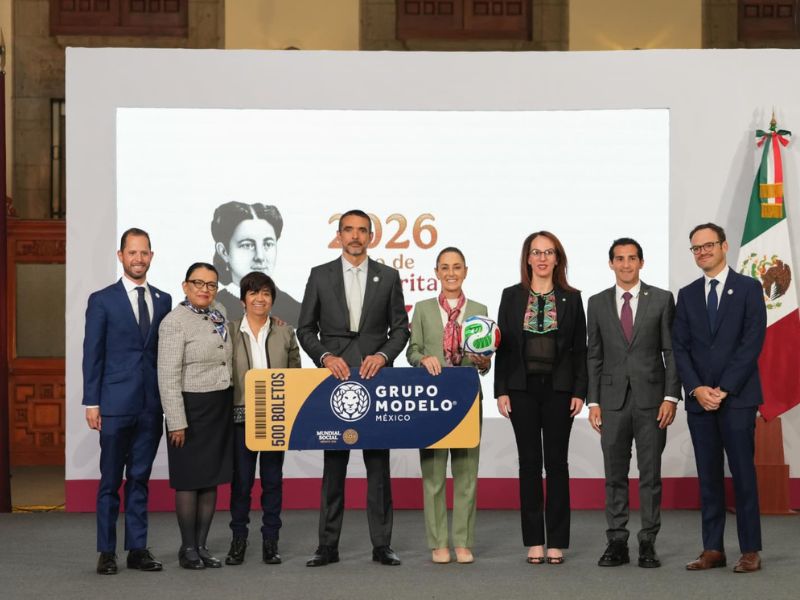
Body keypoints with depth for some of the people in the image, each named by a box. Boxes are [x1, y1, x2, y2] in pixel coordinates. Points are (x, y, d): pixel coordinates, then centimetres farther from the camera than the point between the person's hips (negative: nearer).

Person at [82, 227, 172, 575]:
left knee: (140, 479, 9)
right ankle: (106, 552, 10)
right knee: (110, 481, 3)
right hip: (115, 405, -3)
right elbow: (92, 355, -1)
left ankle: (138, 549, 15)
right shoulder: (102, 301, 1)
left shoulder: (163, 301, 11)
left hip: (151, 406, 3)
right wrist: (91, 403, -6)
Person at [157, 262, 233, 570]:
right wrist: (177, 421, -18)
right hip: (192, 408, -7)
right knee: (190, 479, 0)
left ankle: (202, 545, 17)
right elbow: (168, 377, -15)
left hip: (221, 408, 7)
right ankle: (188, 548, 10)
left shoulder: (218, 318, 11)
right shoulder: (174, 322, -11)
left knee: (212, 478, 9)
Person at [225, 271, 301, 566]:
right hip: (241, 417, -1)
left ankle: (270, 541, 15)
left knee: (273, 479, 7)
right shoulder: (230, 332, 0)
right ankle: (238, 540, 16)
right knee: (241, 479, 5)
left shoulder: (285, 333, 5)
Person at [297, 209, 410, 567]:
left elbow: (400, 328, 7)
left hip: (375, 378, 0)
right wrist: (325, 357, -9)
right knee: (333, 463, 4)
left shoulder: (388, 277, 7)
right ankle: (328, 545, 9)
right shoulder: (320, 276, 6)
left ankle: (381, 544, 8)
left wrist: (383, 356, -10)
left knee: (378, 463, 2)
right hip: (334, 378, 0)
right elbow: (305, 329, 6)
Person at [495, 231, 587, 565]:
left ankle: (556, 542, 8)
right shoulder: (512, 296, 5)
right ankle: (534, 541, 9)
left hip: (558, 389, 0)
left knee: (556, 462, 2)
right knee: (529, 462, 4)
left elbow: (580, 348, 4)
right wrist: (501, 390, -2)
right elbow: (502, 345, 4)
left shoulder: (571, 298, 4)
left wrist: (579, 391, -3)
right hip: (523, 388, 1)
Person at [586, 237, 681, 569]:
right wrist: (593, 401, 3)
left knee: (650, 473, 3)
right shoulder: (597, 303, 8)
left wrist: (671, 396, -6)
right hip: (613, 399, 2)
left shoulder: (661, 299, 3)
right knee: (615, 475, 4)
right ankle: (617, 543, 10)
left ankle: (648, 543, 9)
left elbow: (672, 351, 2)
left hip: (651, 398, -1)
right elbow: (594, 356, 9)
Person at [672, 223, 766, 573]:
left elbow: (753, 342, -6)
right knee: (708, 476, 5)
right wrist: (697, 389, -7)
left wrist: (724, 389, -12)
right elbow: (679, 347, 7)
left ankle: (750, 551, 3)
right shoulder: (687, 295, 13)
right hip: (699, 399, 4)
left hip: (737, 397, -4)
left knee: (743, 473, -3)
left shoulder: (748, 288, 2)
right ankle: (713, 549, 9)